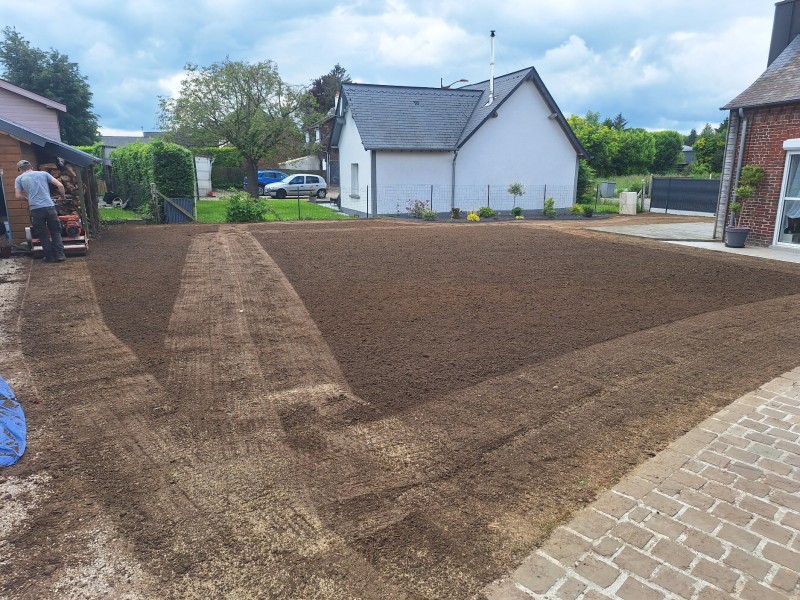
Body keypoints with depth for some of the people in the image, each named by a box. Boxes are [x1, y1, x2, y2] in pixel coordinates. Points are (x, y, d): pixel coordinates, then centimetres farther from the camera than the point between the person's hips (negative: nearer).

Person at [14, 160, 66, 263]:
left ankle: (49, 257, 12)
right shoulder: (43, 173, 13)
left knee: (43, 235, 9)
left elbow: (18, 196, 3)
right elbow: (60, 185, 5)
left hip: (36, 209, -1)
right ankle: (60, 255, 5)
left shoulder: (19, 179, 11)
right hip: (49, 207, 1)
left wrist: (27, 198, 23)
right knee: (56, 232, 11)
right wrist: (62, 197, 21)